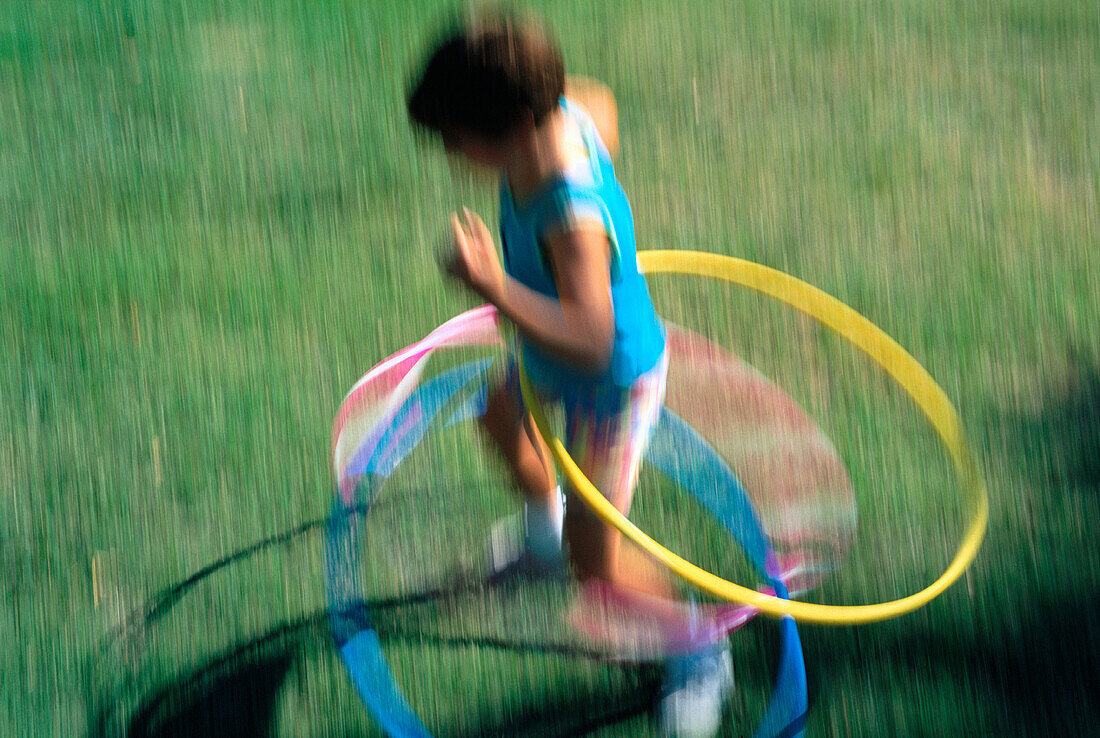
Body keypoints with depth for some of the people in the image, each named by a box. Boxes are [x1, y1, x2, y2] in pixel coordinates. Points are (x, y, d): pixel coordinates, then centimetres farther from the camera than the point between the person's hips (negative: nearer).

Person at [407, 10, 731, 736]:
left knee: (598, 565, 2)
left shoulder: (572, 220, -46)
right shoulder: (568, 108, -22)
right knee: (504, 417, 37)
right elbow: (603, 103, 4)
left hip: (612, 383, -9)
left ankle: (699, 653, 30)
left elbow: (589, 341, -52)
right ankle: (544, 536, 69)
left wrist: (498, 290, -59)